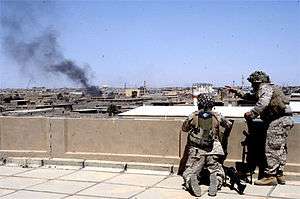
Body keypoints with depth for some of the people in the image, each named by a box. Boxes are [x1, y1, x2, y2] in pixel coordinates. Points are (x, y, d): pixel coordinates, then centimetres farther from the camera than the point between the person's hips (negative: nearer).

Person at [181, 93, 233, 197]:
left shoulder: (193, 116, -2)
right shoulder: (216, 117, 0)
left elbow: (184, 128, 14)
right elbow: (229, 124, 17)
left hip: (196, 152, 0)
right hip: (212, 152, 0)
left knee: (190, 173, 13)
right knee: (217, 172, 18)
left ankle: (191, 180, -22)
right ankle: (216, 180, -17)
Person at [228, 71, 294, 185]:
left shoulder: (264, 87, -6)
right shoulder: (270, 88, 26)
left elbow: (263, 103, -26)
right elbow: (251, 97, 35)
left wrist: (252, 114, -22)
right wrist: (237, 92, 32)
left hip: (278, 121, -11)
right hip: (285, 120, 11)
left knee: (272, 148, -9)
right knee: (280, 149, 13)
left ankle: (270, 176, -8)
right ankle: (279, 175, 18)